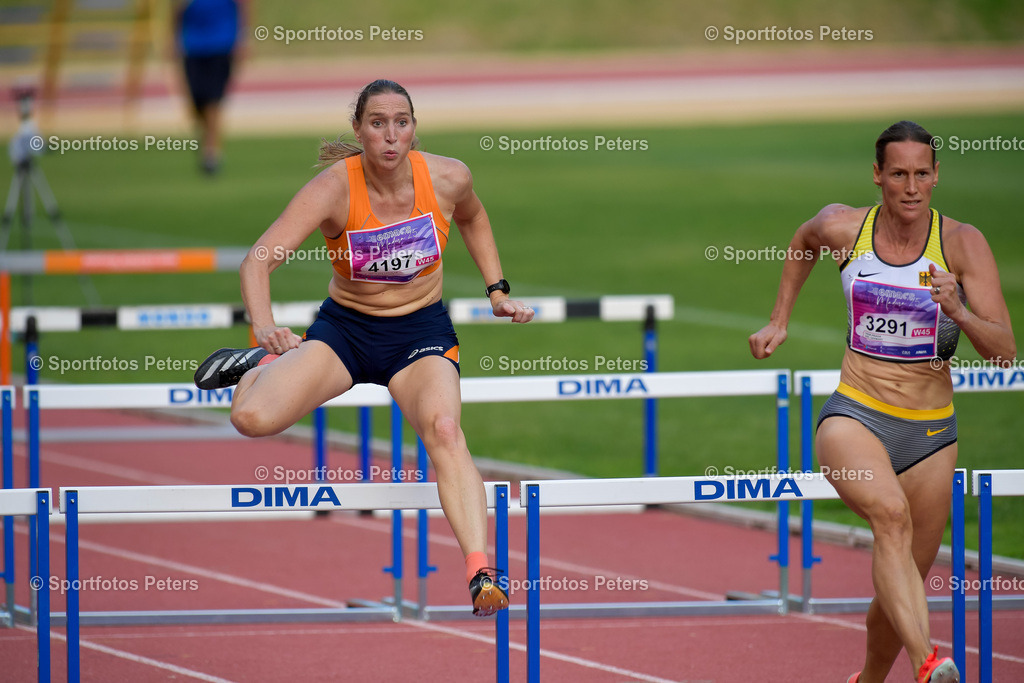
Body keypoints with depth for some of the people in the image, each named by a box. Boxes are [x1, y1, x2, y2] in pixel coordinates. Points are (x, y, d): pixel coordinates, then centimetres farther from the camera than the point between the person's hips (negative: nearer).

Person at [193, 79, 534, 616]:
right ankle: (260, 365, 19)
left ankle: (481, 575, -36)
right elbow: (259, 259, -29)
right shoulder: (335, 189, -21)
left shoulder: (447, 179, -12)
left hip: (421, 332, 0)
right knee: (252, 418, -21)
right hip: (344, 326, 0)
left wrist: (498, 291, 12)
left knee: (444, 430, -31)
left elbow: (472, 218, 15)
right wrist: (264, 326, -47)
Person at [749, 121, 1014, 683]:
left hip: (930, 433, 2)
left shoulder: (962, 243, -8)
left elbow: (1004, 351, -12)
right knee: (891, 514, -34)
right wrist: (778, 323, 23)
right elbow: (804, 242, 23)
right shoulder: (842, 228, -4)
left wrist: (959, 314, -30)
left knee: (902, 585, 11)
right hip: (853, 419, -1)